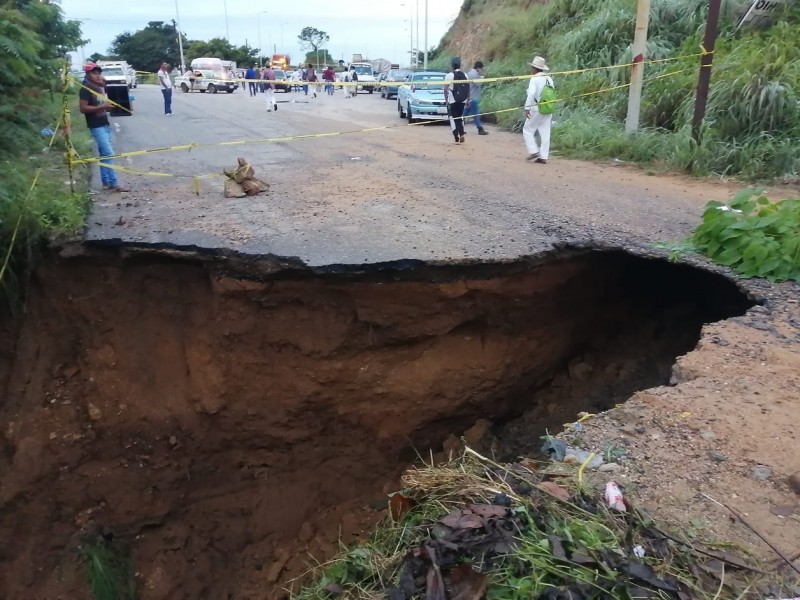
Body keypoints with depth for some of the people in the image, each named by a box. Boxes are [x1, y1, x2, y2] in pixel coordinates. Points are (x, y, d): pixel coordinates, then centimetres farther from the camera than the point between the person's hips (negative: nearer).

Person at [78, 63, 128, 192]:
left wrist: (110, 106, 6)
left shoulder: (101, 87, 13)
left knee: (104, 154, 11)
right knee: (108, 154, -13)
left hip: (105, 124, 8)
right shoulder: (85, 89, -11)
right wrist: (101, 107, -25)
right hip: (96, 127, -8)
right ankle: (114, 184, -13)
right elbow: (83, 108, -18)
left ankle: (106, 182, 16)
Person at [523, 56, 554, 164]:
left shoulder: (534, 79, -10)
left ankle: (533, 151, -1)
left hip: (536, 109, -6)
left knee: (528, 130, 8)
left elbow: (531, 94, -22)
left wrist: (527, 107, -21)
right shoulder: (549, 79, 10)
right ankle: (544, 157, 7)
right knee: (545, 133, 6)